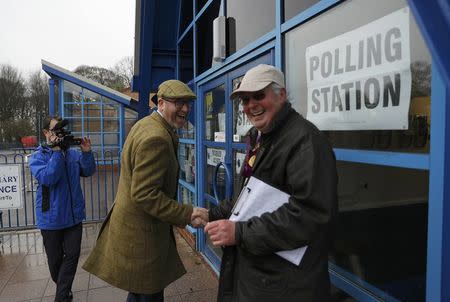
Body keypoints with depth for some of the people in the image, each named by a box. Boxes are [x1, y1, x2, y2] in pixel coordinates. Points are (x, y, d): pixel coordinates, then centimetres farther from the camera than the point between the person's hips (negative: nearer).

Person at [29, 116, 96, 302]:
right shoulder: (37, 156, -5)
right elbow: (47, 178, -21)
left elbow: (88, 171, -1)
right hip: (51, 217, -2)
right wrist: (57, 151, -22)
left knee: (72, 255, 2)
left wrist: (86, 152, -15)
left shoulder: (73, 154, 5)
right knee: (55, 259, 13)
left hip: (74, 215, 3)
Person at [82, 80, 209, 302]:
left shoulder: (145, 124, 9)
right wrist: (188, 215, -25)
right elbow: (145, 195, -27)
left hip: (133, 223, 10)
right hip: (141, 232, -10)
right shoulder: (157, 138, -25)